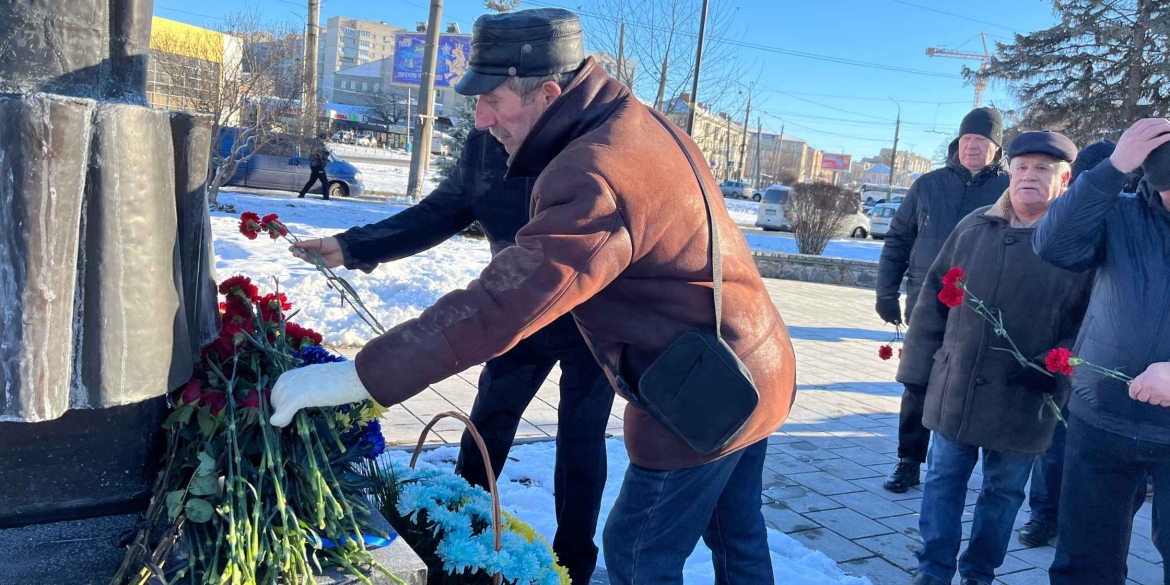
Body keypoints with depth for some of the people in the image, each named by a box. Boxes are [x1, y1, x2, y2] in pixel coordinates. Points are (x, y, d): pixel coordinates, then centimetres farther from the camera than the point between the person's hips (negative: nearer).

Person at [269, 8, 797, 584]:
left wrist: (351, 377, -30)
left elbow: (496, 307, -35)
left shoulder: (596, 178, -29)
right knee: (739, 538, 26)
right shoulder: (647, 126, 2)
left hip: (701, 402, -9)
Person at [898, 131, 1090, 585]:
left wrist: (1055, 366, -19)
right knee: (943, 481, 12)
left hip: (1022, 403, -2)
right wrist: (919, 369, 3)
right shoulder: (974, 226, 3)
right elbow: (934, 299, 5)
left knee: (1003, 493, 14)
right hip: (954, 389, 3)